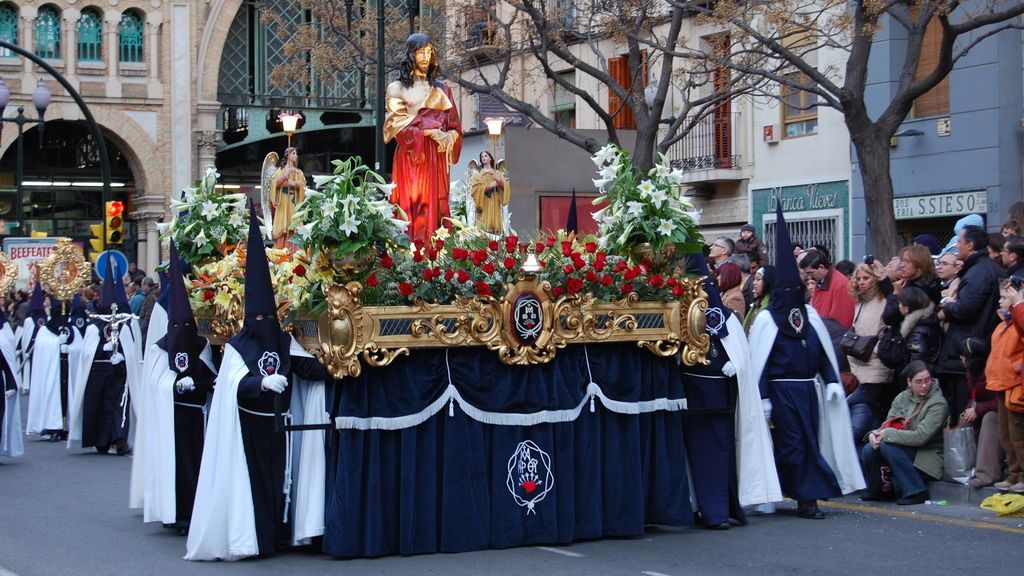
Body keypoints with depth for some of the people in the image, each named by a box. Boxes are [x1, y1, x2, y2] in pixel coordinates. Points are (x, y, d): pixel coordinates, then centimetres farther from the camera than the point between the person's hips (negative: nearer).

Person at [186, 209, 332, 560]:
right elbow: (238, 384, -21)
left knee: (278, 476, 6)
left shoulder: (285, 343, 7)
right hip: (247, 425, -4)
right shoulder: (237, 347, -7)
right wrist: (263, 382, -38)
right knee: (249, 478, -4)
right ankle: (247, 539, 1)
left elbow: (308, 368, -4)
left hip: (277, 424, 4)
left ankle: (275, 536, 15)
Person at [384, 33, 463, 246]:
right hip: (409, 158, -3)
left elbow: (455, 126, 13)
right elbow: (398, 126, -3)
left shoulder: (441, 90, 16)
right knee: (410, 207, -9)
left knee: (435, 208, -4)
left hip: (435, 160, 3)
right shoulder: (397, 88, 8)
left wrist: (448, 137, -10)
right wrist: (430, 132, -13)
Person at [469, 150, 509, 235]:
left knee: (495, 223, -5)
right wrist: (490, 186, -13)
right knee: (484, 225, -11)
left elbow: (505, 186, 5)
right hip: (483, 204, -2)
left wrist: (499, 181, -15)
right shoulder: (477, 173, 8)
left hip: (495, 204, 2)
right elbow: (476, 188, -6)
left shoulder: (497, 173, 15)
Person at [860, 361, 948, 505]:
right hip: (905, 448, 6)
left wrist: (888, 434, -19)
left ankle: (916, 493, -20)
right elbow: (887, 425, 8)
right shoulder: (902, 398, 7)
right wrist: (875, 433, -16)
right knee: (869, 450, -18)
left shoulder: (937, 404, -13)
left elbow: (920, 437, -22)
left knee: (888, 446, -29)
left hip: (927, 457, -6)